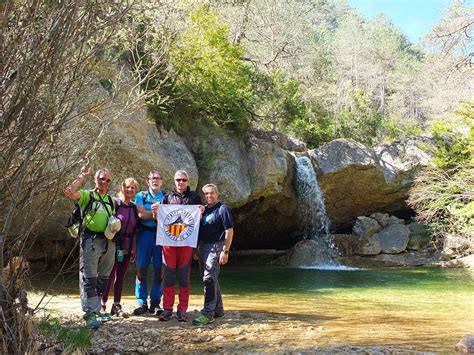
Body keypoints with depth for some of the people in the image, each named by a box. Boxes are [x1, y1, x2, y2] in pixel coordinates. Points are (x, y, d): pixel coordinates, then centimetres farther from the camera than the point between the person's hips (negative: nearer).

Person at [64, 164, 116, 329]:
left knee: (103, 278, 12)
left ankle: (96, 310, 23)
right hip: (90, 240, -6)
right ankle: (90, 314, -9)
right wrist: (83, 176, -10)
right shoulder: (87, 195, 3)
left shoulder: (111, 201, 20)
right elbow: (69, 192, -16)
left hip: (108, 242, 6)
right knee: (89, 278, -8)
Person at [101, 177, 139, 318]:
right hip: (114, 246, -5)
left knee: (121, 276, 8)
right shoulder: (115, 203, -5)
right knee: (110, 276, -2)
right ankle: (102, 304, 9)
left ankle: (117, 305, 14)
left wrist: (134, 249, 14)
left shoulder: (134, 208, 12)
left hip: (127, 248, 5)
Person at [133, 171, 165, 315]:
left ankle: (155, 303, 8)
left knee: (159, 270, -1)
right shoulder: (141, 196, 12)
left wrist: (147, 213, -11)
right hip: (144, 233, 0)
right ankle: (142, 303, 5)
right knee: (141, 268, -2)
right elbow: (140, 214, -4)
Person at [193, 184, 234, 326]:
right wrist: (196, 248, 16)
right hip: (203, 247, 8)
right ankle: (218, 309, 26)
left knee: (209, 278, -14)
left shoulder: (222, 209, -8)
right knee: (211, 279, 14)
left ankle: (208, 313, -14)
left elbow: (229, 231, -12)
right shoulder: (203, 209, 14)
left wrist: (225, 251, -18)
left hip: (215, 246, -8)